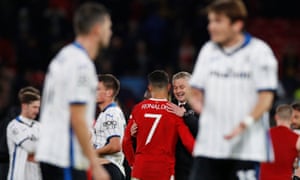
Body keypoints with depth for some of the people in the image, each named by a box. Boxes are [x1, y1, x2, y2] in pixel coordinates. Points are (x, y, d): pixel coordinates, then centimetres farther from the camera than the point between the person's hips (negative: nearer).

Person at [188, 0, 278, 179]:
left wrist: (243, 125, -21)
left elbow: (266, 97, -8)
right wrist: (196, 99, -7)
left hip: (247, 147, -5)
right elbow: (196, 90, 18)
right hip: (209, 146, 5)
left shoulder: (259, 51, -5)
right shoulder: (209, 50, 13)